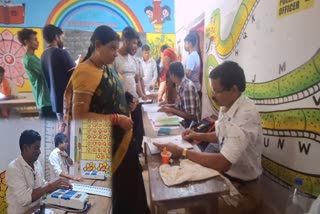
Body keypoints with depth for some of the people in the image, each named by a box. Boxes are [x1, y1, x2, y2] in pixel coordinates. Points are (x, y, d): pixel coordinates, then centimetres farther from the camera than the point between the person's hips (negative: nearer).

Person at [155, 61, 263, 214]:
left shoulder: (246, 115, -30)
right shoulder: (226, 107, -3)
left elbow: (222, 163, -33)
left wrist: (182, 153, -25)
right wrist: (198, 136, 0)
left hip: (243, 188, -7)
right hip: (225, 174, 8)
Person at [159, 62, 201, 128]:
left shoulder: (188, 87, -22)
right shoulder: (181, 85, 4)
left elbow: (190, 115, -23)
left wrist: (171, 110, -17)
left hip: (191, 125, -7)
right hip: (184, 122, 7)